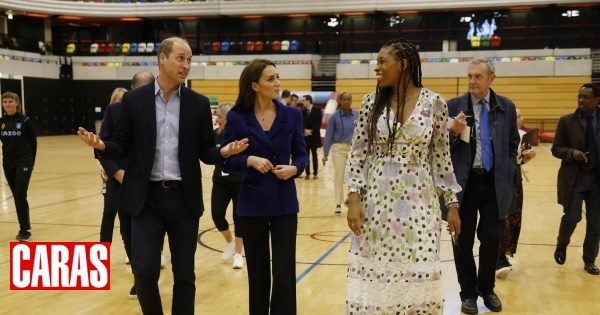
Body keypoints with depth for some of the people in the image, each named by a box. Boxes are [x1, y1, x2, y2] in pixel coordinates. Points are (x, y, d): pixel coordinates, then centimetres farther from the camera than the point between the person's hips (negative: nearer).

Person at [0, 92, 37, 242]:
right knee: (16, 196, 10)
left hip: (23, 162, -5)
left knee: (20, 196, -11)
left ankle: (25, 230, -3)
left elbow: (33, 142, -1)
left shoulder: (25, 121, -8)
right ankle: (25, 226, 22)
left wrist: (31, 161, 2)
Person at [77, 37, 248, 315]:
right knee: (144, 271, -6)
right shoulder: (134, 99, 2)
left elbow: (205, 152, 5)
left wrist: (225, 152, -17)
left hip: (184, 198, 1)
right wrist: (101, 145, -18)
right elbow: (123, 147, 3)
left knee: (184, 275, 8)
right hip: (146, 198, -1)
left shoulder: (198, 104, 4)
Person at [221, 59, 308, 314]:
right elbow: (225, 161, -3)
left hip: (285, 202, 1)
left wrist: (294, 169, -14)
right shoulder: (237, 117, -4)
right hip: (253, 203, 0)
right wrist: (249, 160, -20)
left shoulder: (292, 114, 0)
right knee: (257, 272, 11)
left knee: (284, 272, -1)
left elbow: (301, 154, 6)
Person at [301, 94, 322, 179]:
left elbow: (318, 123, -9)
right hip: (305, 136, 3)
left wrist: (311, 131, -16)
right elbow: (301, 123, 2)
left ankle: (315, 173, 9)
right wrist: (305, 130, -17)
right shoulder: (303, 111, 7)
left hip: (314, 136, -3)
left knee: (314, 155, 3)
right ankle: (307, 173, 7)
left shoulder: (317, 110, -2)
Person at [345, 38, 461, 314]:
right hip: (376, 200, 1)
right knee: (374, 275, 6)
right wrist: (353, 199, -9)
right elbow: (357, 154, 1)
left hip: (419, 202, -1)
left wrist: (452, 203, 4)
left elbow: (441, 157, 3)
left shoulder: (434, 103, -2)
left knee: (417, 277, 3)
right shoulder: (372, 102, 0)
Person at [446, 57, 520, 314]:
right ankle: (468, 293, 23)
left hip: (494, 183, 1)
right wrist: (454, 132, -20)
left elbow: (512, 146, 12)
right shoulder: (454, 106, -2)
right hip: (464, 182, -1)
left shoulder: (506, 107, 5)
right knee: (463, 241, 7)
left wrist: (508, 177, 4)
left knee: (491, 239, 6)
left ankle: (487, 289, 27)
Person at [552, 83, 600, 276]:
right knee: (572, 217, -7)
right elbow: (556, 149, -1)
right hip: (573, 178, -2)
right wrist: (571, 152, -20)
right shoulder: (566, 121, -1)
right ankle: (561, 246, 23)